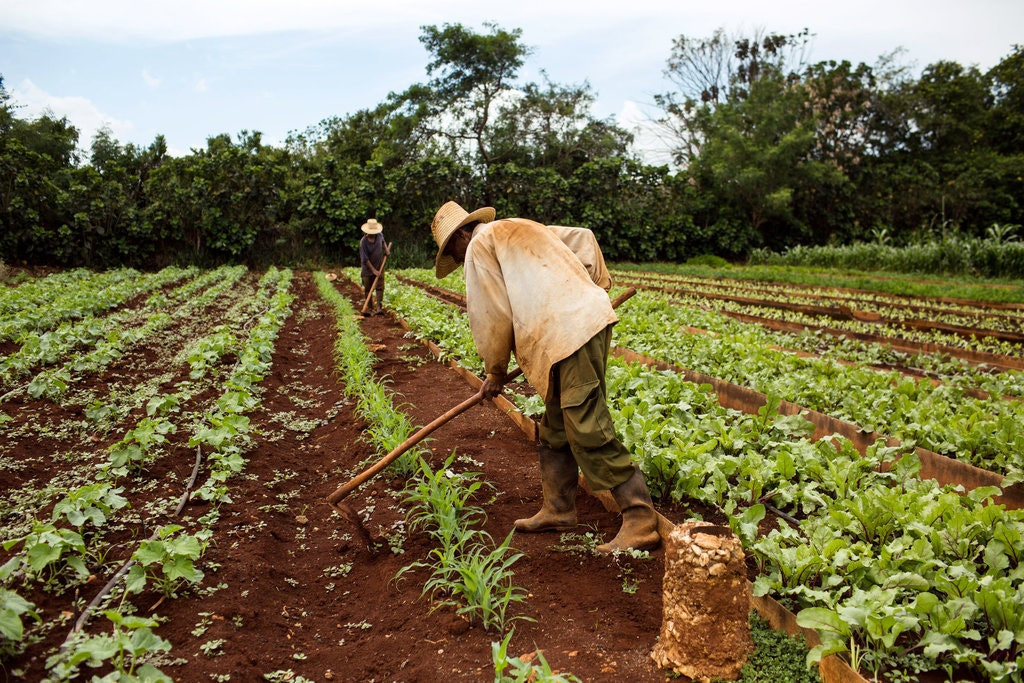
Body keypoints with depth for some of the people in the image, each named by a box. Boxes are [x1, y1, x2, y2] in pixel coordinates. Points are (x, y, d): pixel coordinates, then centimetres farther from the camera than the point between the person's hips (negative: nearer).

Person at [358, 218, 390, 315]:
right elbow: (364, 259, -18)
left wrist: (386, 248, 5)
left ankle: (378, 307, -8)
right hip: (368, 269, -3)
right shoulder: (363, 241, -18)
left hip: (379, 268, 3)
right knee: (367, 289, 6)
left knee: (380, 287, -6)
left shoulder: (379, 235, -3)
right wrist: (373, 270, -19)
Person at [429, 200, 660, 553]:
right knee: (555, 428, 16)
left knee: (589, 433, -9)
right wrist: (598, 285, 23)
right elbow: (583, 238, 28)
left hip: (570, 333, -10)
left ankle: (641, 520, -6)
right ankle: (558, 509, 25)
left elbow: (491, 318, 0)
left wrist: (495, 372, 12)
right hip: (591, 315, 10)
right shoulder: (522, 229, 28)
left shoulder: (480, 246, 3)